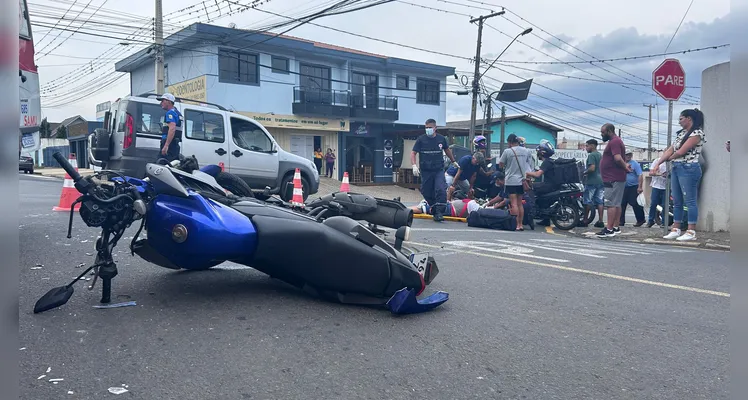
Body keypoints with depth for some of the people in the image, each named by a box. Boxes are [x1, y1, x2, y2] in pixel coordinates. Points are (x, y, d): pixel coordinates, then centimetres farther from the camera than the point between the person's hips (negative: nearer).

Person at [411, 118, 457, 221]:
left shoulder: (441, 139, 4)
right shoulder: (421, 139, -2)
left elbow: (447, 150, 22)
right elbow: (413, 153, -2)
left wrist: (453, 161, 32)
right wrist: (414, 165, -18)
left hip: (439, 170, 0)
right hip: (425, 171, 0)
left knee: (441, 190, -16)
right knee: (427, 193, 4)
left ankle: (439, 213, -12)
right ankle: (434, 210, 24)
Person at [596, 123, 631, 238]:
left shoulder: (614, 142, -13)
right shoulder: (616, 141, 22)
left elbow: (618, 158, -26)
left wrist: (625, 167, -12)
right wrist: (625, 166, 5)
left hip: (613, 180, -11)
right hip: (616, 178, 11)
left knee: (611, 204, -11)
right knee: (616, 204, 12)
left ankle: (609, 229, -12)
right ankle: (616, 227, 17)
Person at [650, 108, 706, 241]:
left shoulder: (697, 133, -9)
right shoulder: (682, 133, 17)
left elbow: (681, 152, -15)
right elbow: (670, 150, 12)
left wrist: (669, 158, 3)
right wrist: (658, 163, 3)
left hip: (688, 169, -9)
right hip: (675, 169, 9)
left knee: (690, 201, -5)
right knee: (676, 202, 10)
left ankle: (691, 232, -2)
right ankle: (676, 230, 15)